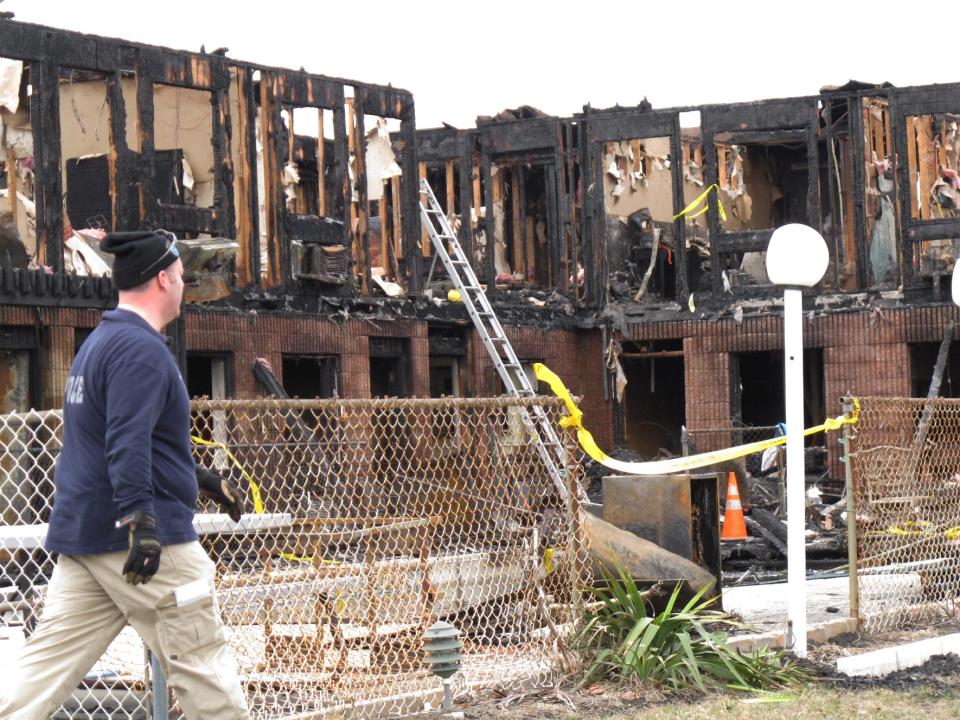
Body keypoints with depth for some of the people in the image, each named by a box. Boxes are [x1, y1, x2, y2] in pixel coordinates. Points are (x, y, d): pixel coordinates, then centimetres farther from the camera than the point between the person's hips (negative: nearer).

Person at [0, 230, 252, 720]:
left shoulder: (98, 342, 19)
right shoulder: (142, 348, -12)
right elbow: (129, 442, -24)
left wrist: (202, 480, 33)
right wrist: (141, 519, -31)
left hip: (82, 533, 9)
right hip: (150, 543, -9)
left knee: (45, 667, 4)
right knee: (202, 664, 0)